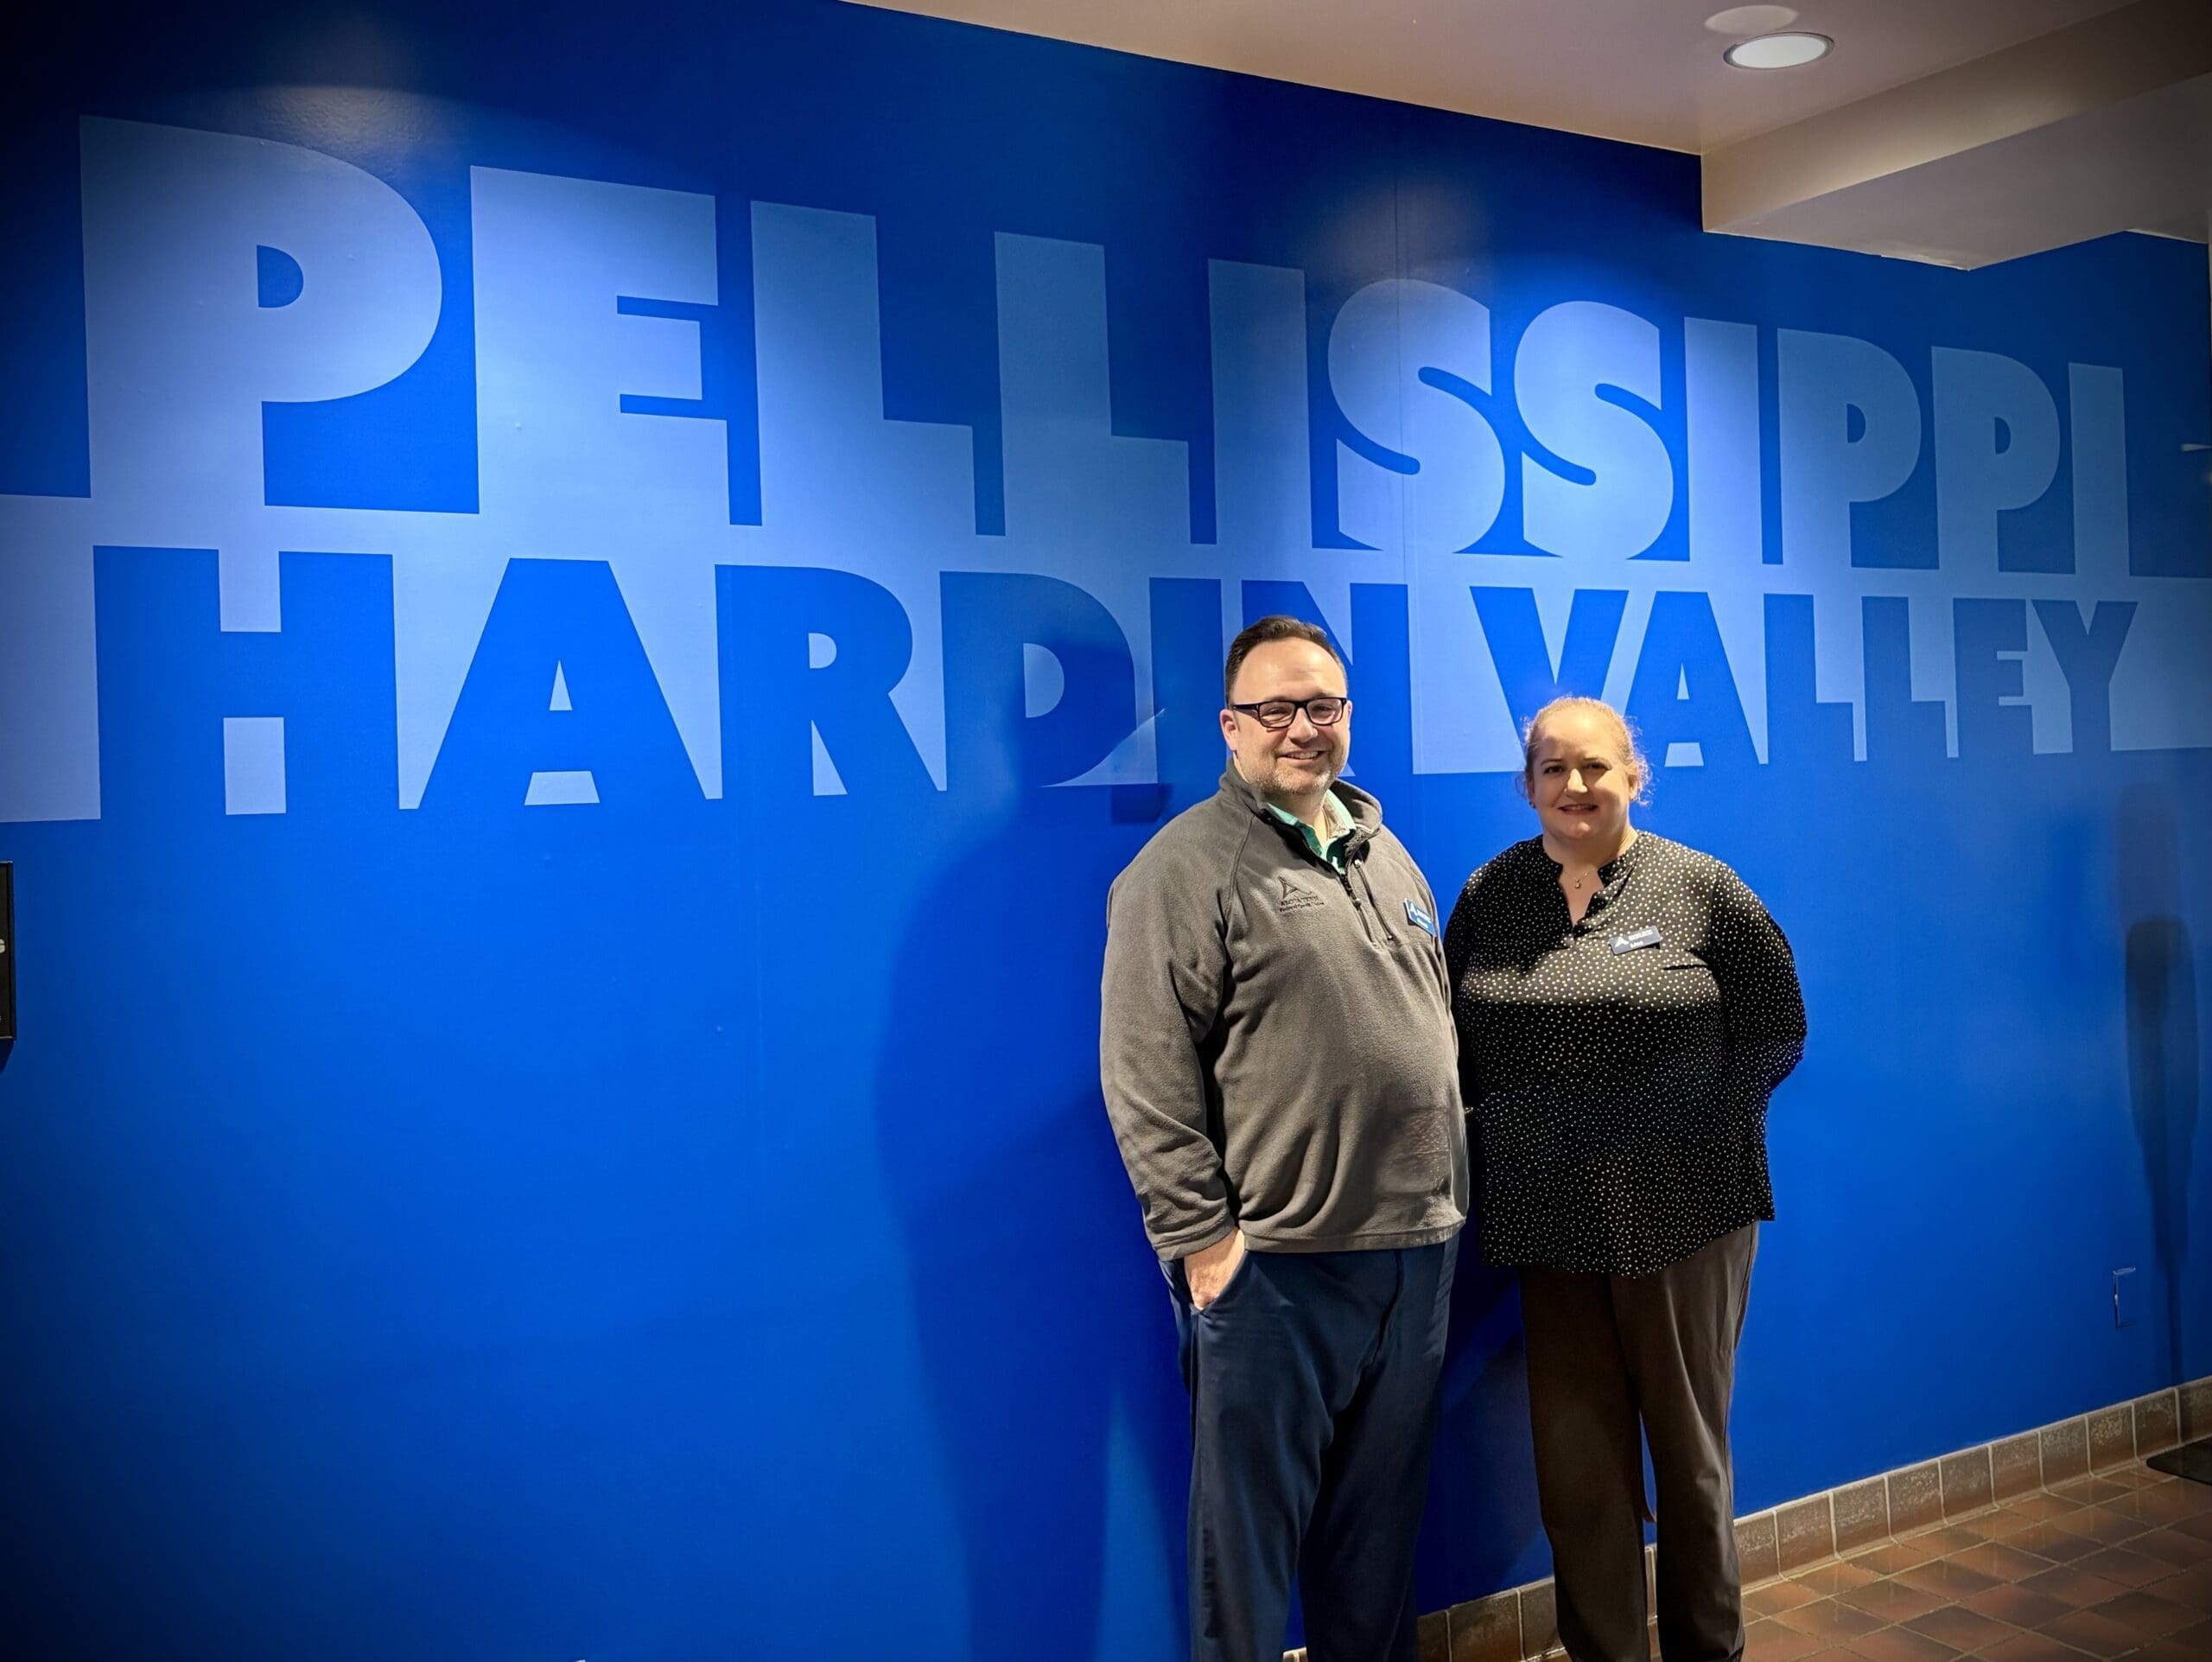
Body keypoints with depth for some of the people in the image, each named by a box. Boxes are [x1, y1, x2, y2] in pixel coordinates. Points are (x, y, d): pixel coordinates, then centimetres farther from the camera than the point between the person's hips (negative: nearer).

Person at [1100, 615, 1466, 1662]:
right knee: (1251, 1526, 5)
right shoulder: (1186, 868, -9)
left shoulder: (1386, 856, 14)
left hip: (1416, 1246, 7)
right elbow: (1146, 1081, -13)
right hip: (1271, 1263, -6)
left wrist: (1447, 1190, 16)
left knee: (1383, 1515, 18)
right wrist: (1201, 1236, -15)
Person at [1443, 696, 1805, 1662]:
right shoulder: (1491, 895, 5)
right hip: (1550, 1220, 2)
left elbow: (1775, 1033, 1)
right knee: (1576, 1463, 9)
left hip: (1684, 1212, -2)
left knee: (1688, 1443, 11)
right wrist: (1503, 1127, -2)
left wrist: (1699, 1117, -6)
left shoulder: (1701, 890, -2)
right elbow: (1457, 1037, 9)